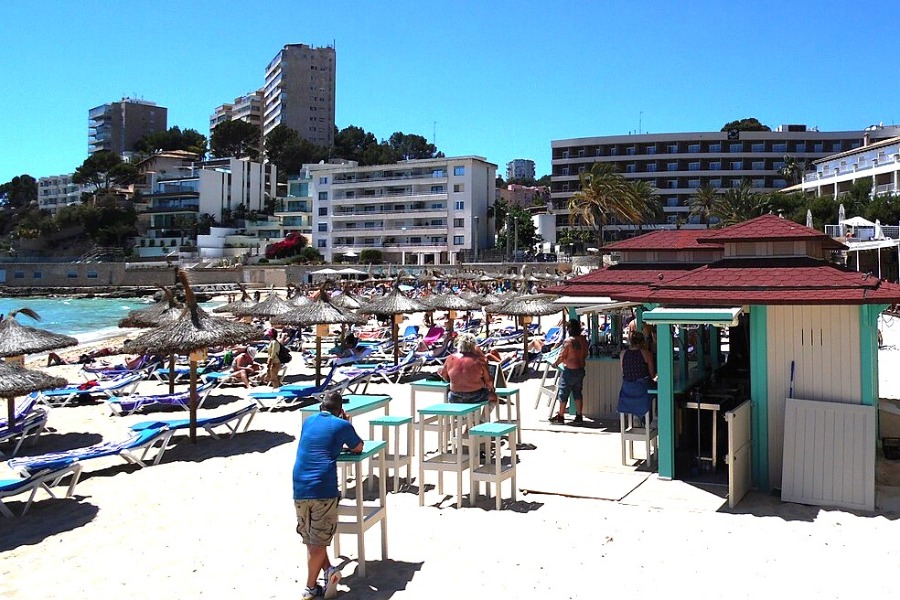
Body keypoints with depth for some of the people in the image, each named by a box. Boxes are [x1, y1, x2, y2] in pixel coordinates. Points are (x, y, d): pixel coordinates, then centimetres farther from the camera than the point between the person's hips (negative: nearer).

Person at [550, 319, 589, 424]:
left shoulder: (568, 340, -18)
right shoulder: (583, 340, 0)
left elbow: (562, 356, -14)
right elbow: (585, 355, 9)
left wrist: (555, 363, 4)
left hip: (569, 371, -6)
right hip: (581, 369, 6)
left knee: (563, 394, 4)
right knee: (578, 393, 15)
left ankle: (560, 416, 11)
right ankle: (579, 415, 18)